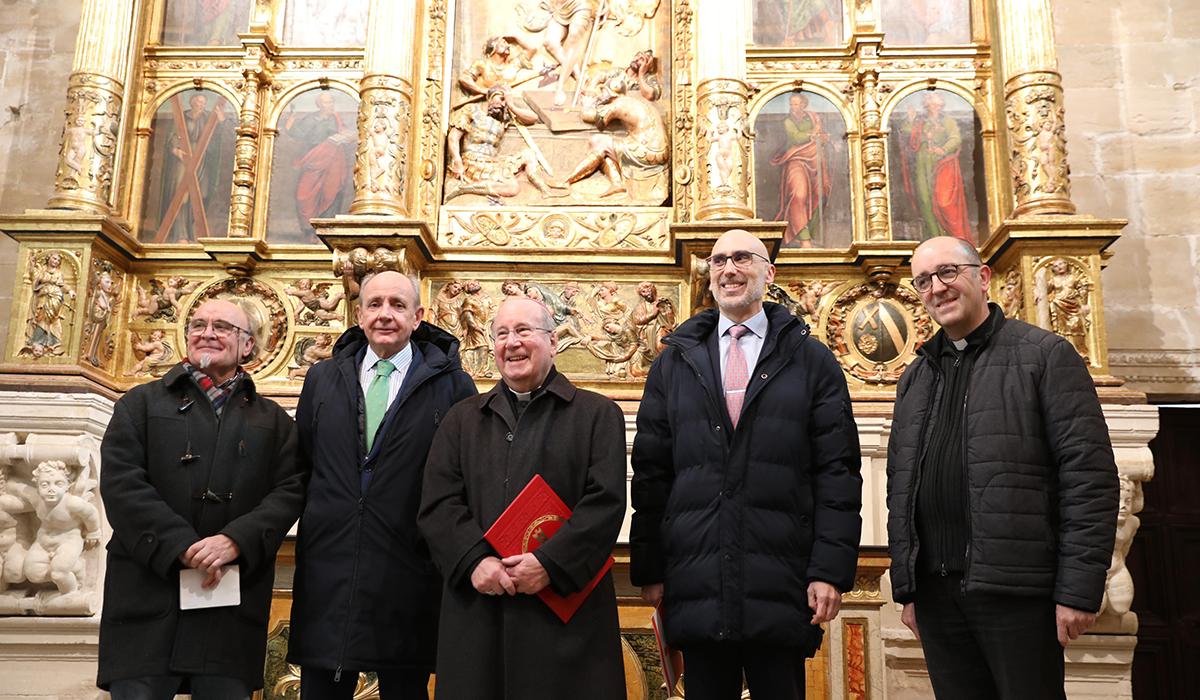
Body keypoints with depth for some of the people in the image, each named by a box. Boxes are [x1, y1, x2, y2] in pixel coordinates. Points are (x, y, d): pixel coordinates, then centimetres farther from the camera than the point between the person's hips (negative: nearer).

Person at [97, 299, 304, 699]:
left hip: (233, 606, 1)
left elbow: (290, 491, 4)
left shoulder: (273, 421, 17)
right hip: (147, 596, -1)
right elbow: (122, 484, 0)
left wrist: (235, 541, -15)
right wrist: (183, 549, -12)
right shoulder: (141, 403, 13)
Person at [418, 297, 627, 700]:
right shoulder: (461, 420, 16)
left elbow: (606, 501, -4)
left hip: (567, 605, -2)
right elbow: (437, 505, 6)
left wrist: (551, 563, -14)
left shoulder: (598, 415, 7)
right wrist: (474, 560, -10)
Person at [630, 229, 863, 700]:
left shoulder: (812, 360, 7)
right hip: (696, 586, 2)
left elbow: (837, 472, 1)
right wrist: (648, 568, 3)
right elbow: (650, 472, 9)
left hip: (781, 587, -1)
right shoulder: (674, 362, 11)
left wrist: (831, 569, -8)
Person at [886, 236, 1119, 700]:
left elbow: (1090, 475, -7)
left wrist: (1079, 588, -13)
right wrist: (904, 588, 12)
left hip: (1018, 590, -5)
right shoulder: (915, 378, 17)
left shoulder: (1046, 355, 0)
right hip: (935, 591, 5)